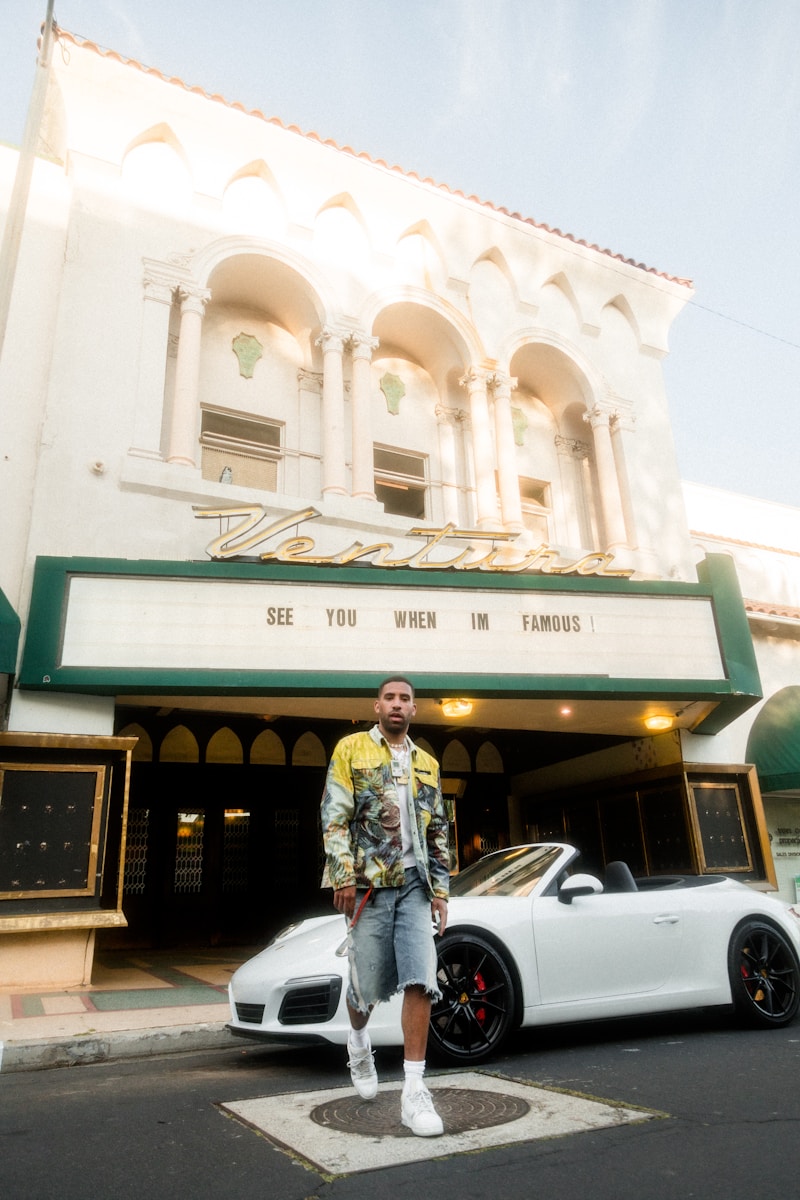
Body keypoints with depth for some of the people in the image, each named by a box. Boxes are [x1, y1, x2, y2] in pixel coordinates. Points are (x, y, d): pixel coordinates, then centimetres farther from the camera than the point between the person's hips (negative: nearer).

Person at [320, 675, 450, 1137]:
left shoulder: (427, 764, 15)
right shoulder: (352, 749, 2)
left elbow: (438, 832, 16)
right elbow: (335, 817, -5)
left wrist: (441, 888, 9)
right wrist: (343, 876, -13)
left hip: (414, 883, 3)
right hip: (368, 883, -3)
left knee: (421, 980, -7)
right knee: (369, 983, 7)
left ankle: (414, 1091, 1)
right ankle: (359, 1043, 39)